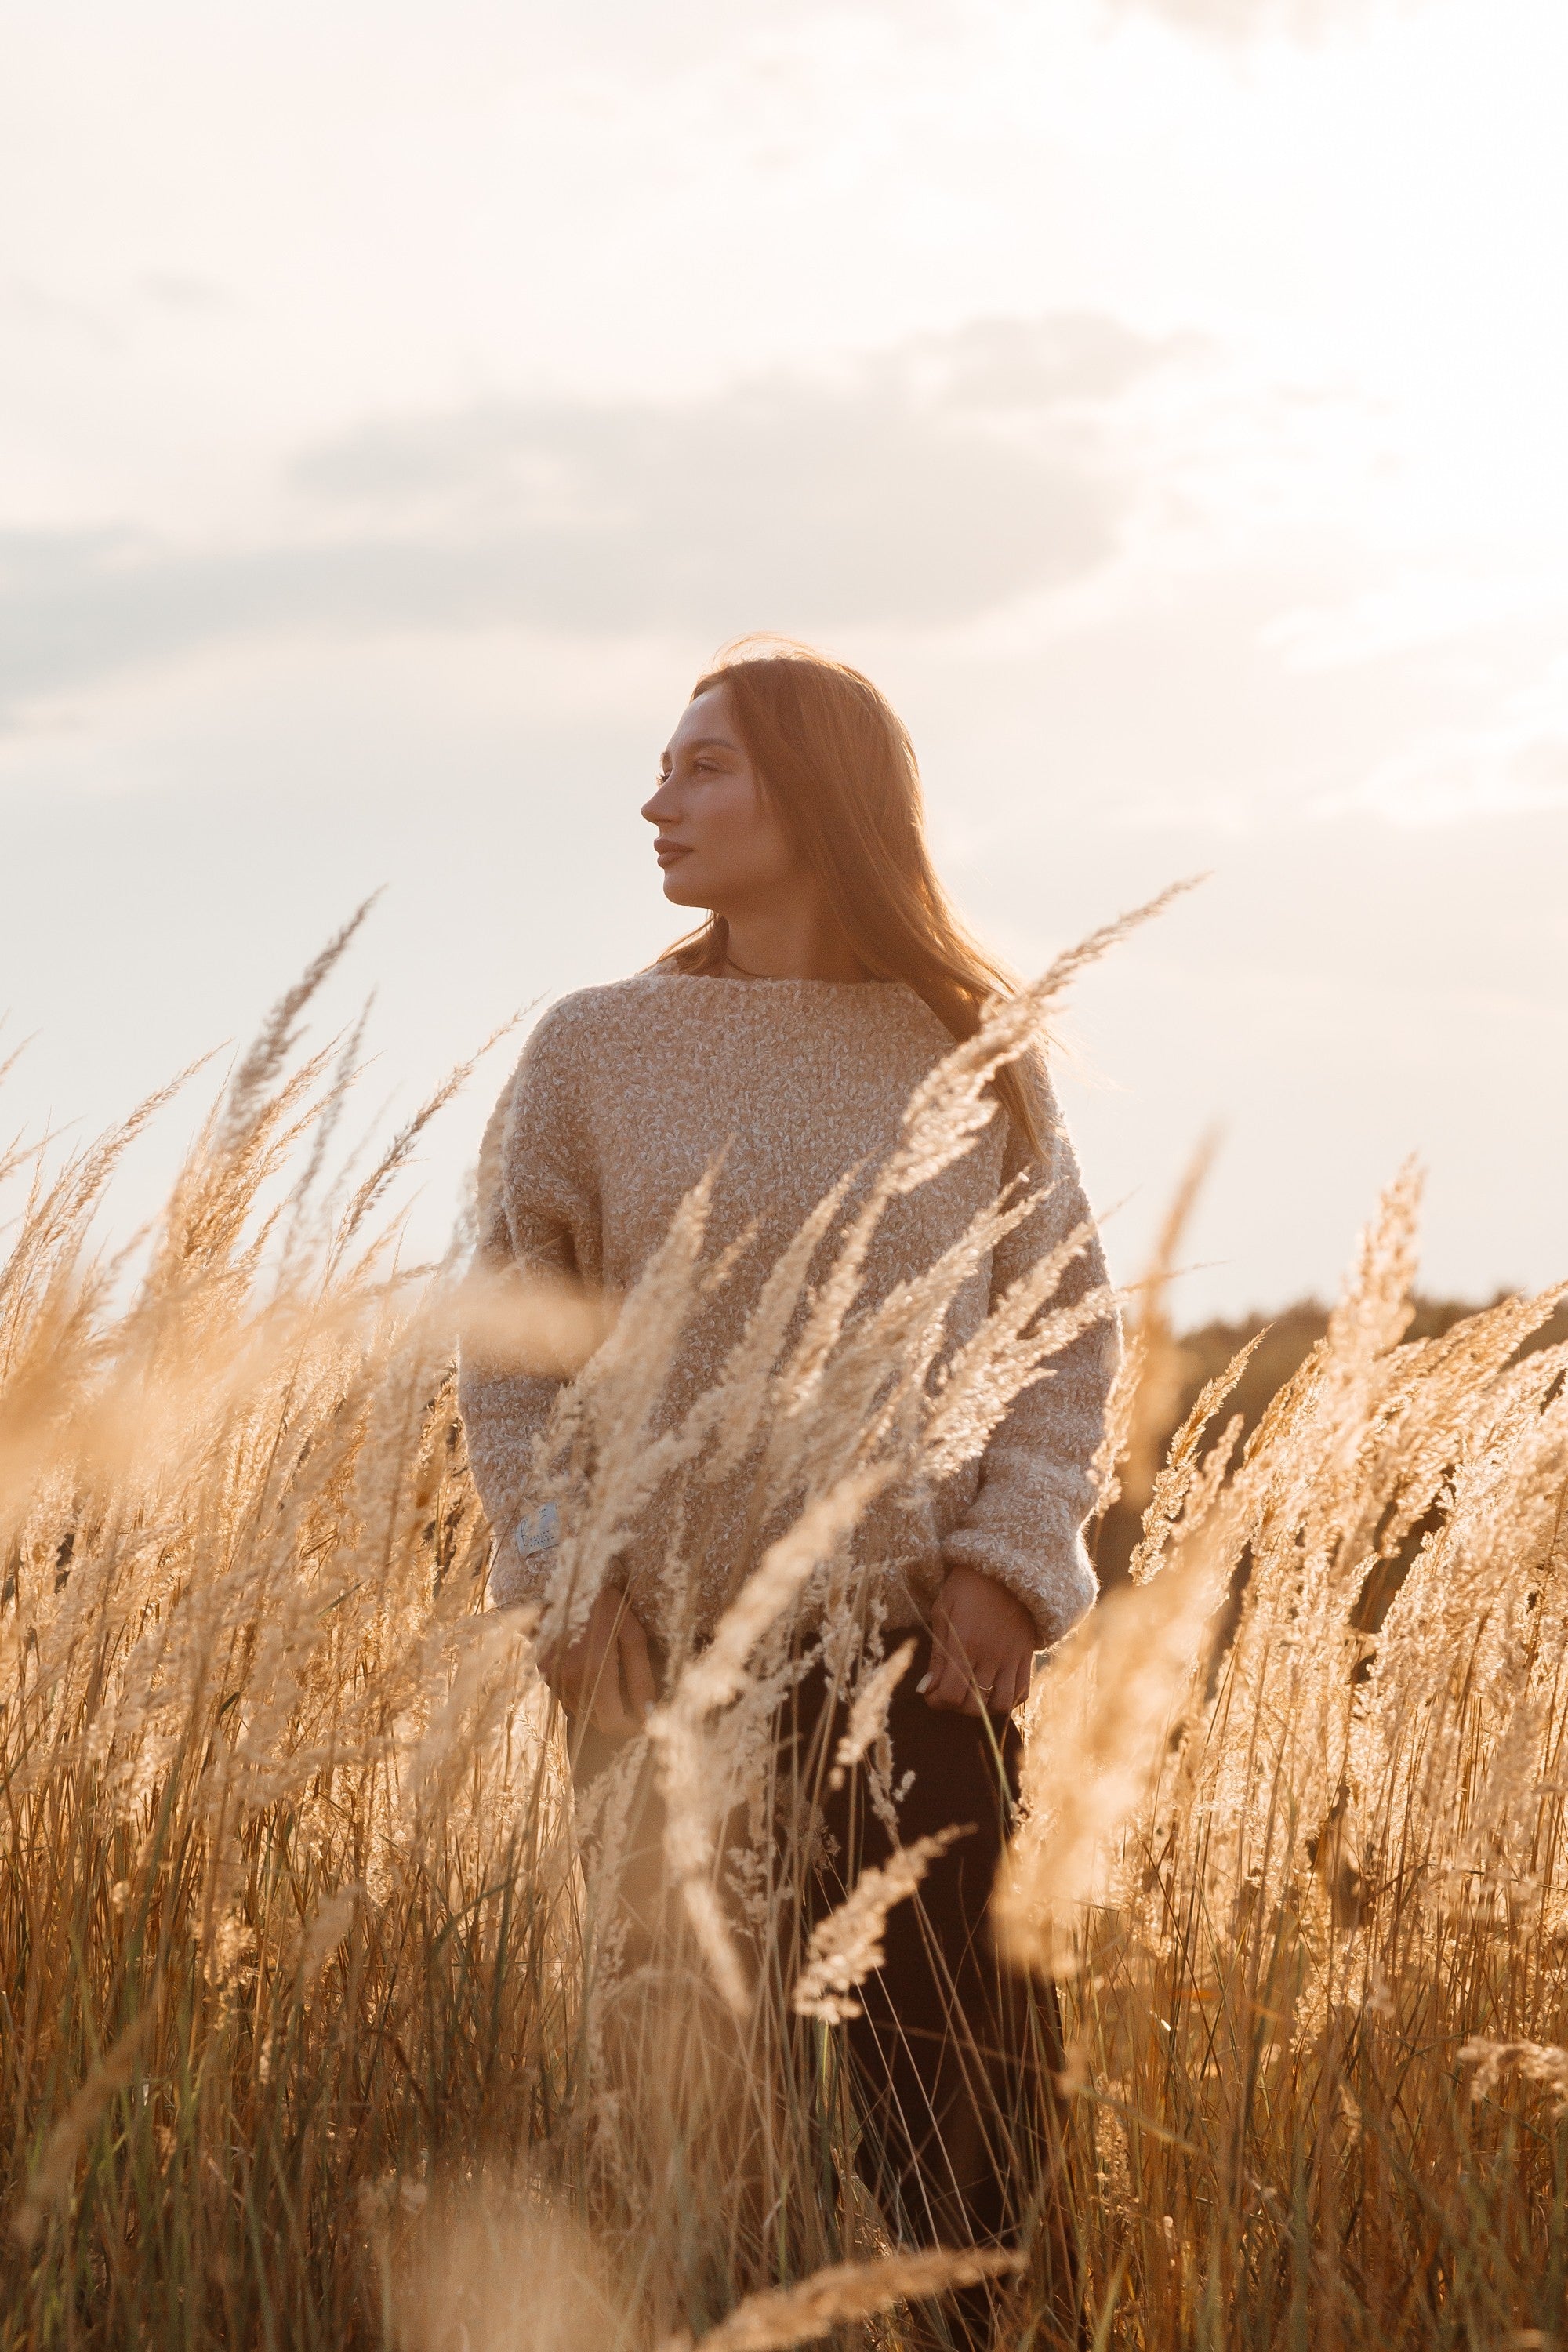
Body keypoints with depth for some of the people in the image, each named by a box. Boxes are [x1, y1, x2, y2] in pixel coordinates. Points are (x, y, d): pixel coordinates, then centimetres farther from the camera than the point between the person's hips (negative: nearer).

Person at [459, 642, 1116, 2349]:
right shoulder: (597, 1050, 3)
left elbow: (1069, 1327, 5)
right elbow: (507, 1340, 5)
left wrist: (1008, 1565, -7)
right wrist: (560, 1573, -6)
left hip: (927, 1651, 0)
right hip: (670, 1654, 1)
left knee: (967, 2091, 2)